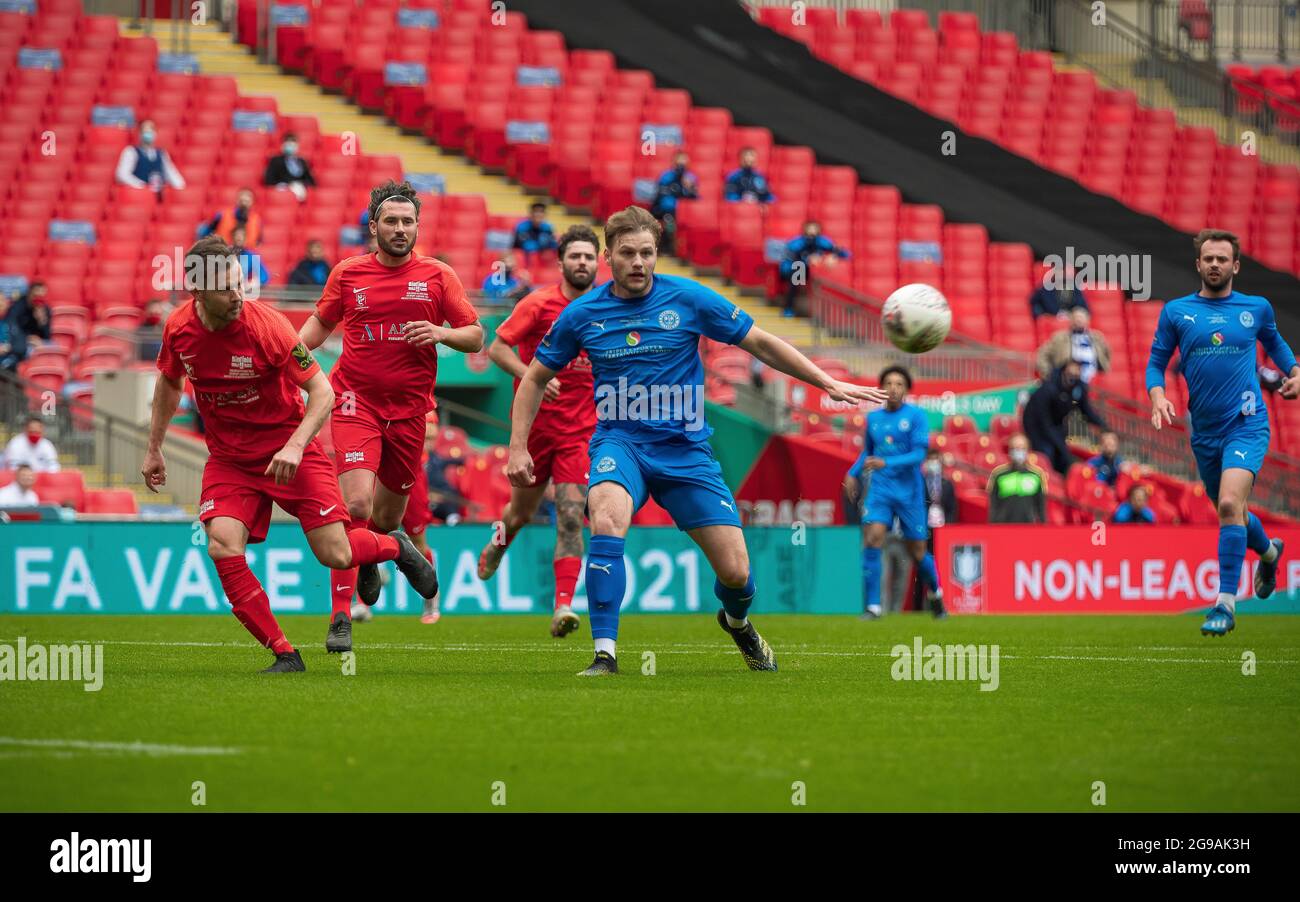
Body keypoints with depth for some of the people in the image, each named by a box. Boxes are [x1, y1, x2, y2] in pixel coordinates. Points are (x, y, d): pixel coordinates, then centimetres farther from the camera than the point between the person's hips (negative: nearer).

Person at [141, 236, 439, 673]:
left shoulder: (266, 325, -22)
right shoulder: (178, 329, -9)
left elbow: (322, 392, -17)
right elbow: (169, 383, 14)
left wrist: (295, 446, -30)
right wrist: (154, 449, 16)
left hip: (287, 451, -3)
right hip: (228, 456, 3)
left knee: (335, 555, -6)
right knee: (223, 547, -20)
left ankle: (393, 546, 31)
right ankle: (284, 654, -9)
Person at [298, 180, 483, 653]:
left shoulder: (437, 276, 3)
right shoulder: (348, 273, 3)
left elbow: (475, 336, 5)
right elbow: (320, 323, 18)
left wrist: (443, 333, -15)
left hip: (409, 407, 2)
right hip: (356, 401, -2)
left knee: (388, 515, 13)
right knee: (356, 502, -20)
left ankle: (370, 557, 51)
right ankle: (340, 618, -16)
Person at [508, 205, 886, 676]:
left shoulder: (688, 299, -5)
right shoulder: (582, 314, -2)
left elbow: (760, 343, 3)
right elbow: (536, 377, 12)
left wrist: (828, 383, 1)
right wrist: (518, 448, 5)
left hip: (685, 449, 1)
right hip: (619, 442, 0)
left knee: (735, 572, -4)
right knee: (607, 522, -34)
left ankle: (737, 621, 35)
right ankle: (605, 654, -29)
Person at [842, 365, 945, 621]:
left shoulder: (916, 416, -5)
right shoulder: (873, 418, 8)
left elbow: (919, 454, -14)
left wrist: (886, 463, -25)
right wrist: (853, 473, 8)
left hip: (909, 492, -2)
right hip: (880, 490, 2)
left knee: (918, 552, 6)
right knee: (872, 538, -19)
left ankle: (936, 594, 36)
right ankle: (873, 606, -17)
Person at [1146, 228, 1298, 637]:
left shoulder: (1257, 308, 5)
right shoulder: (1175, 312, 5)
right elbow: (1156, 363, 8)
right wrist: (1158, 396, -12)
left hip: (1247, 424, -3)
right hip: (1204, 431, 3)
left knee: (1230, 504, -23)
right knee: (1229, 512, 17)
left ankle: (1226, 604, -20)